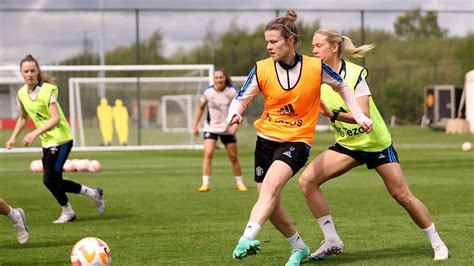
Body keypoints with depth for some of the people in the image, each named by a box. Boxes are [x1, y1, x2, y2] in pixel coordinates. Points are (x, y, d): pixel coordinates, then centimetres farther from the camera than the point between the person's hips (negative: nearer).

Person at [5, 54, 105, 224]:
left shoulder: (48, 90, -19)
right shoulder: (22, 93, 3)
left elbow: (56, 118, -28)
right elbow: (23, 118, 20)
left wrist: (35, 133, -36)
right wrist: (13, 137, 9)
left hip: (61, 139, -8)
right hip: (47, 142, 8)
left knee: (49, 179, -11)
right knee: (55, 182, 9)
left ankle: (67, 212, 11)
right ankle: (93, 193, 26)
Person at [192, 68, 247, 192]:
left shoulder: (232, 92, -11)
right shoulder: (207, 91, -10)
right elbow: (200, 108, 4)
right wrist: (195, 125, 4)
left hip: (227, 128, 1)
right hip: (211, 127, -1)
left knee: (233, 157, 8)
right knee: (208, 154, -18)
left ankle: (240, 183, 24)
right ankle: (205, 184, -16)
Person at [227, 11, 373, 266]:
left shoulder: (315, 67, -8)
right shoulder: (262, 69, -5)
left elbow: (342, 86, 11)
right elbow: (241, 98, 0)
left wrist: (359, 116, 9)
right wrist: (234, 114, -23)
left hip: (297, 141, -4)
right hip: (266, 139, 4)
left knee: (270, 186, -30)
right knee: (271, 206, 5)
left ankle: (246, 239, -41)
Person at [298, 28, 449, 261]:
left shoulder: (355, 74, -21)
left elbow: (364, 116, -30)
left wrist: (333, 115, -44)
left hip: (376, 143, -5)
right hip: (346, 145, 5)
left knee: (402, 196, -2)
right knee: (307, 180, -15)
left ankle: (437, 243, 17)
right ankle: (332, 241, -8)